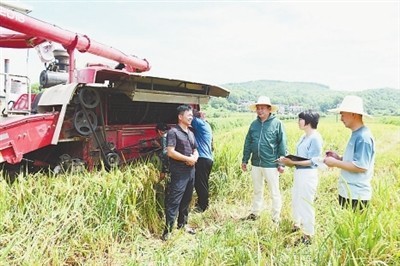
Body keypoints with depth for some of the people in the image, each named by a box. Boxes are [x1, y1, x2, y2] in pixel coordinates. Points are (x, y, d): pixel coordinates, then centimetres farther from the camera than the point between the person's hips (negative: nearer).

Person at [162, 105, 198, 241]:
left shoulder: (191, 133, 15)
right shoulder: (173, 132, -10)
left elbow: (195, 151, 20)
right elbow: (170, 152, -19)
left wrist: (195, 158, -3)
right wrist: (188, 159, -15)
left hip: (191, 172, 8)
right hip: (179, 173, -8)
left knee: (186, 200, 16)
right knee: (173, 202, -6)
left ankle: (182, 225, 30)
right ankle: (167, 231, 0)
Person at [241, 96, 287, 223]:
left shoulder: (277, 123, -7)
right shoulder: (254, 124, 7)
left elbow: (282, 144, -8)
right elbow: (248, 143, 11)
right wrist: (245, 160, 10)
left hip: (271, 165, -5)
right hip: (256, 164, 5)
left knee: (274, 192, 7)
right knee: (257, 191, 20)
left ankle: (276, 218, 20)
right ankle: (255, 213, 35)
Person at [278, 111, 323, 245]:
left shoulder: (315, 138, -16)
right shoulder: (304, 136, 11)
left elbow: (313, 161, -20)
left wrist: (293, 162, -25)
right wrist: (288, 160, -1)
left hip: (308, 175, -9)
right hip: (299, 172, 10)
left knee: (305, 204, 1)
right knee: (296, 200, 23)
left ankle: (307, 236, 16)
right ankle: (297, 224, 44)